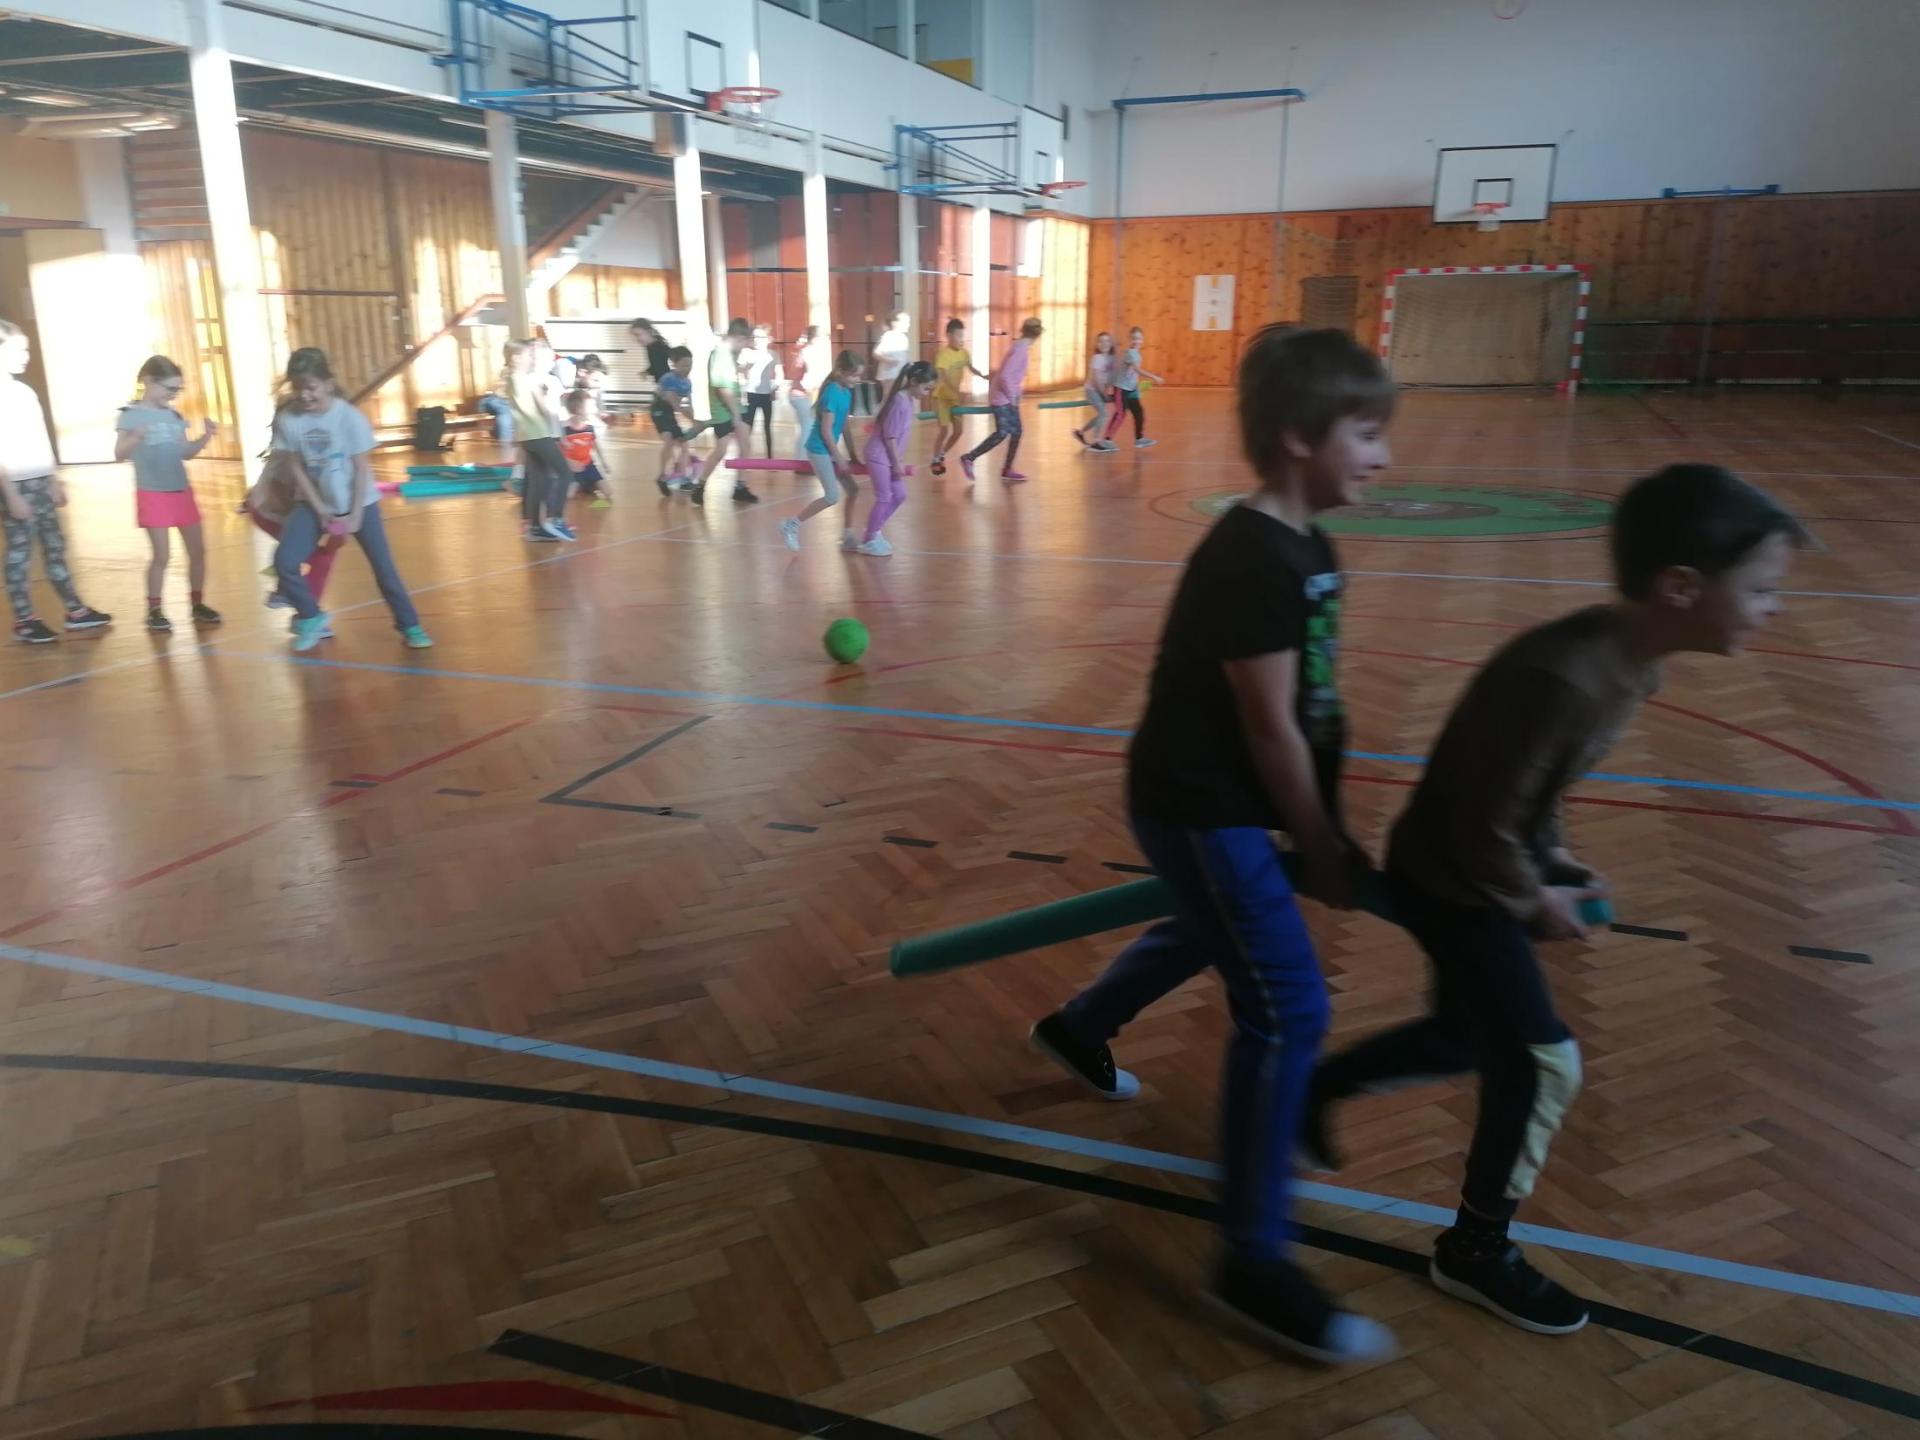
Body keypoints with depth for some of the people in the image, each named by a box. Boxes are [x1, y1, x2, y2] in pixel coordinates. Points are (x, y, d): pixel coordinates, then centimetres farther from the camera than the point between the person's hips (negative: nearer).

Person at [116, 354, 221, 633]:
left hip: (182, 491, 6)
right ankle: (154, 610, 6)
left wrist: (205, 436, -2)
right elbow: (119, 454, -14)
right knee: (161, 556, -6)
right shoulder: (131, 415, -8)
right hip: (153, 494, -6)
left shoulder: (174, 415, 8)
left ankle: (197, 603, 20)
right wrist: (135, 439, -33)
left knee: (198, 550, 8)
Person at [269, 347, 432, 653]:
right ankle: (311, 618, 11)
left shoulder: (349, 417, -19)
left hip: (359, 501, -2)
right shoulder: (287, 419, -14)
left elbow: (362, 468, -13)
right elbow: (296, 468, -6)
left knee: (383, 566, 0)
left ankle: (409, 625, 13)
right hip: (315, 503, 2)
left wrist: (355, 514, -14)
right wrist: (320, 510, -11)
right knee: (284, 562, -11)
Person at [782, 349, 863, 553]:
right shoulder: (832, 393, -21)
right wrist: (839, 458, -16)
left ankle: (848, 537, 18)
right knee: (832, 497, -9)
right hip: (819, 449, -9)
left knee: (853, 489, 9)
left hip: (830, 449, 9)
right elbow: (826, 431, -21)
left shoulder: (846, 393, 6)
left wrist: (852, 456, 15)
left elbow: (844, 428, 14)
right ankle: (791, 524, 2)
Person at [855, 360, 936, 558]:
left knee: (899, 496, 13)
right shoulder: (900, 402, -22)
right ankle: (868, 541, 9)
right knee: (884, 498, -2)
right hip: (879, 455, -9)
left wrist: (899, 458, 17)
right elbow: (890, 436, -21)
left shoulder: (909, 400, 7)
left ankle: (874, 531, 24)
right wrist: (897, 462, -17)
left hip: (888, 455, 9)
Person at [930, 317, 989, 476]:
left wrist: (984, 376, -5)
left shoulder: (965, 353, -2)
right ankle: (936, 461, 5)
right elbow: (944, 377, -31)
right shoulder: (944, 354, -22)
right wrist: (958, 392, -44)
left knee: (958, 431, 5)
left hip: (955, 397, 6)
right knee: (944, 429, -11)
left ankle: (941, 455, 25)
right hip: (942, 396, -6)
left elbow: (971, 368, 14)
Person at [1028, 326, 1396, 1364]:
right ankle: (1255, 1264, 4)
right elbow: (1270, 728, -21)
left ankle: (1078, 1030, 58)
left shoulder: (1305, 546, 6)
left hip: (1224, 802, 10)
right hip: (1197, 804, -10)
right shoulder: (1252, 559, -25)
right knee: (1286, 1011, -8)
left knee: (1212, 933, 32)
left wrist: (1335, 824, 8)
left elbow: (1317, 706, 8)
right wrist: (1322, 851, -11)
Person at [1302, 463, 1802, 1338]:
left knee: (1468, 1038, 22)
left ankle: (1317, 1087, 43)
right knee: (1540, 1062, -1)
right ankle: (1476, 1250, 21)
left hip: (1496, 863, 9)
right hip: (1452, 879, -9)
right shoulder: (1565, 680, -35)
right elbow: (1484, 829, -27)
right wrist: (1534, 903, -12)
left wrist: (1553, 854, 7)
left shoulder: (1627, 660, -5)